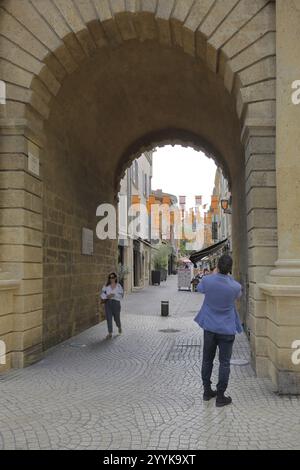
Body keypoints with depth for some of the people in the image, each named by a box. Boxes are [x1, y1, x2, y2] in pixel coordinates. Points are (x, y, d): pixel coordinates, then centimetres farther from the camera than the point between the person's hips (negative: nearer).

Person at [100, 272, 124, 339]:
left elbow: (121, 295, -6)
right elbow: (102, 294, 2)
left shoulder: (119, 286, -1)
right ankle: (110, 333, 3)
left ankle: (119, 327, 42)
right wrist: (107, 296, -17)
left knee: (116, 317, 9)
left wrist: (113, 295, -18)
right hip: (107, 303, 2)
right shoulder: (106, 286, 5)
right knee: (108, 318, -3)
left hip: (116, 302, -2)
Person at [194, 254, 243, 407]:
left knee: (207, 360, 16)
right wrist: (228, 276, 13)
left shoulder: (207, 280, -14)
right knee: (224, 363, 8)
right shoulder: (235, 286, -18)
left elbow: (199, 288, 10)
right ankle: (220, 397, 14)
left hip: (209, 327, 3)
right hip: (226, 329, -2)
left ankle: (207, 391, 27)